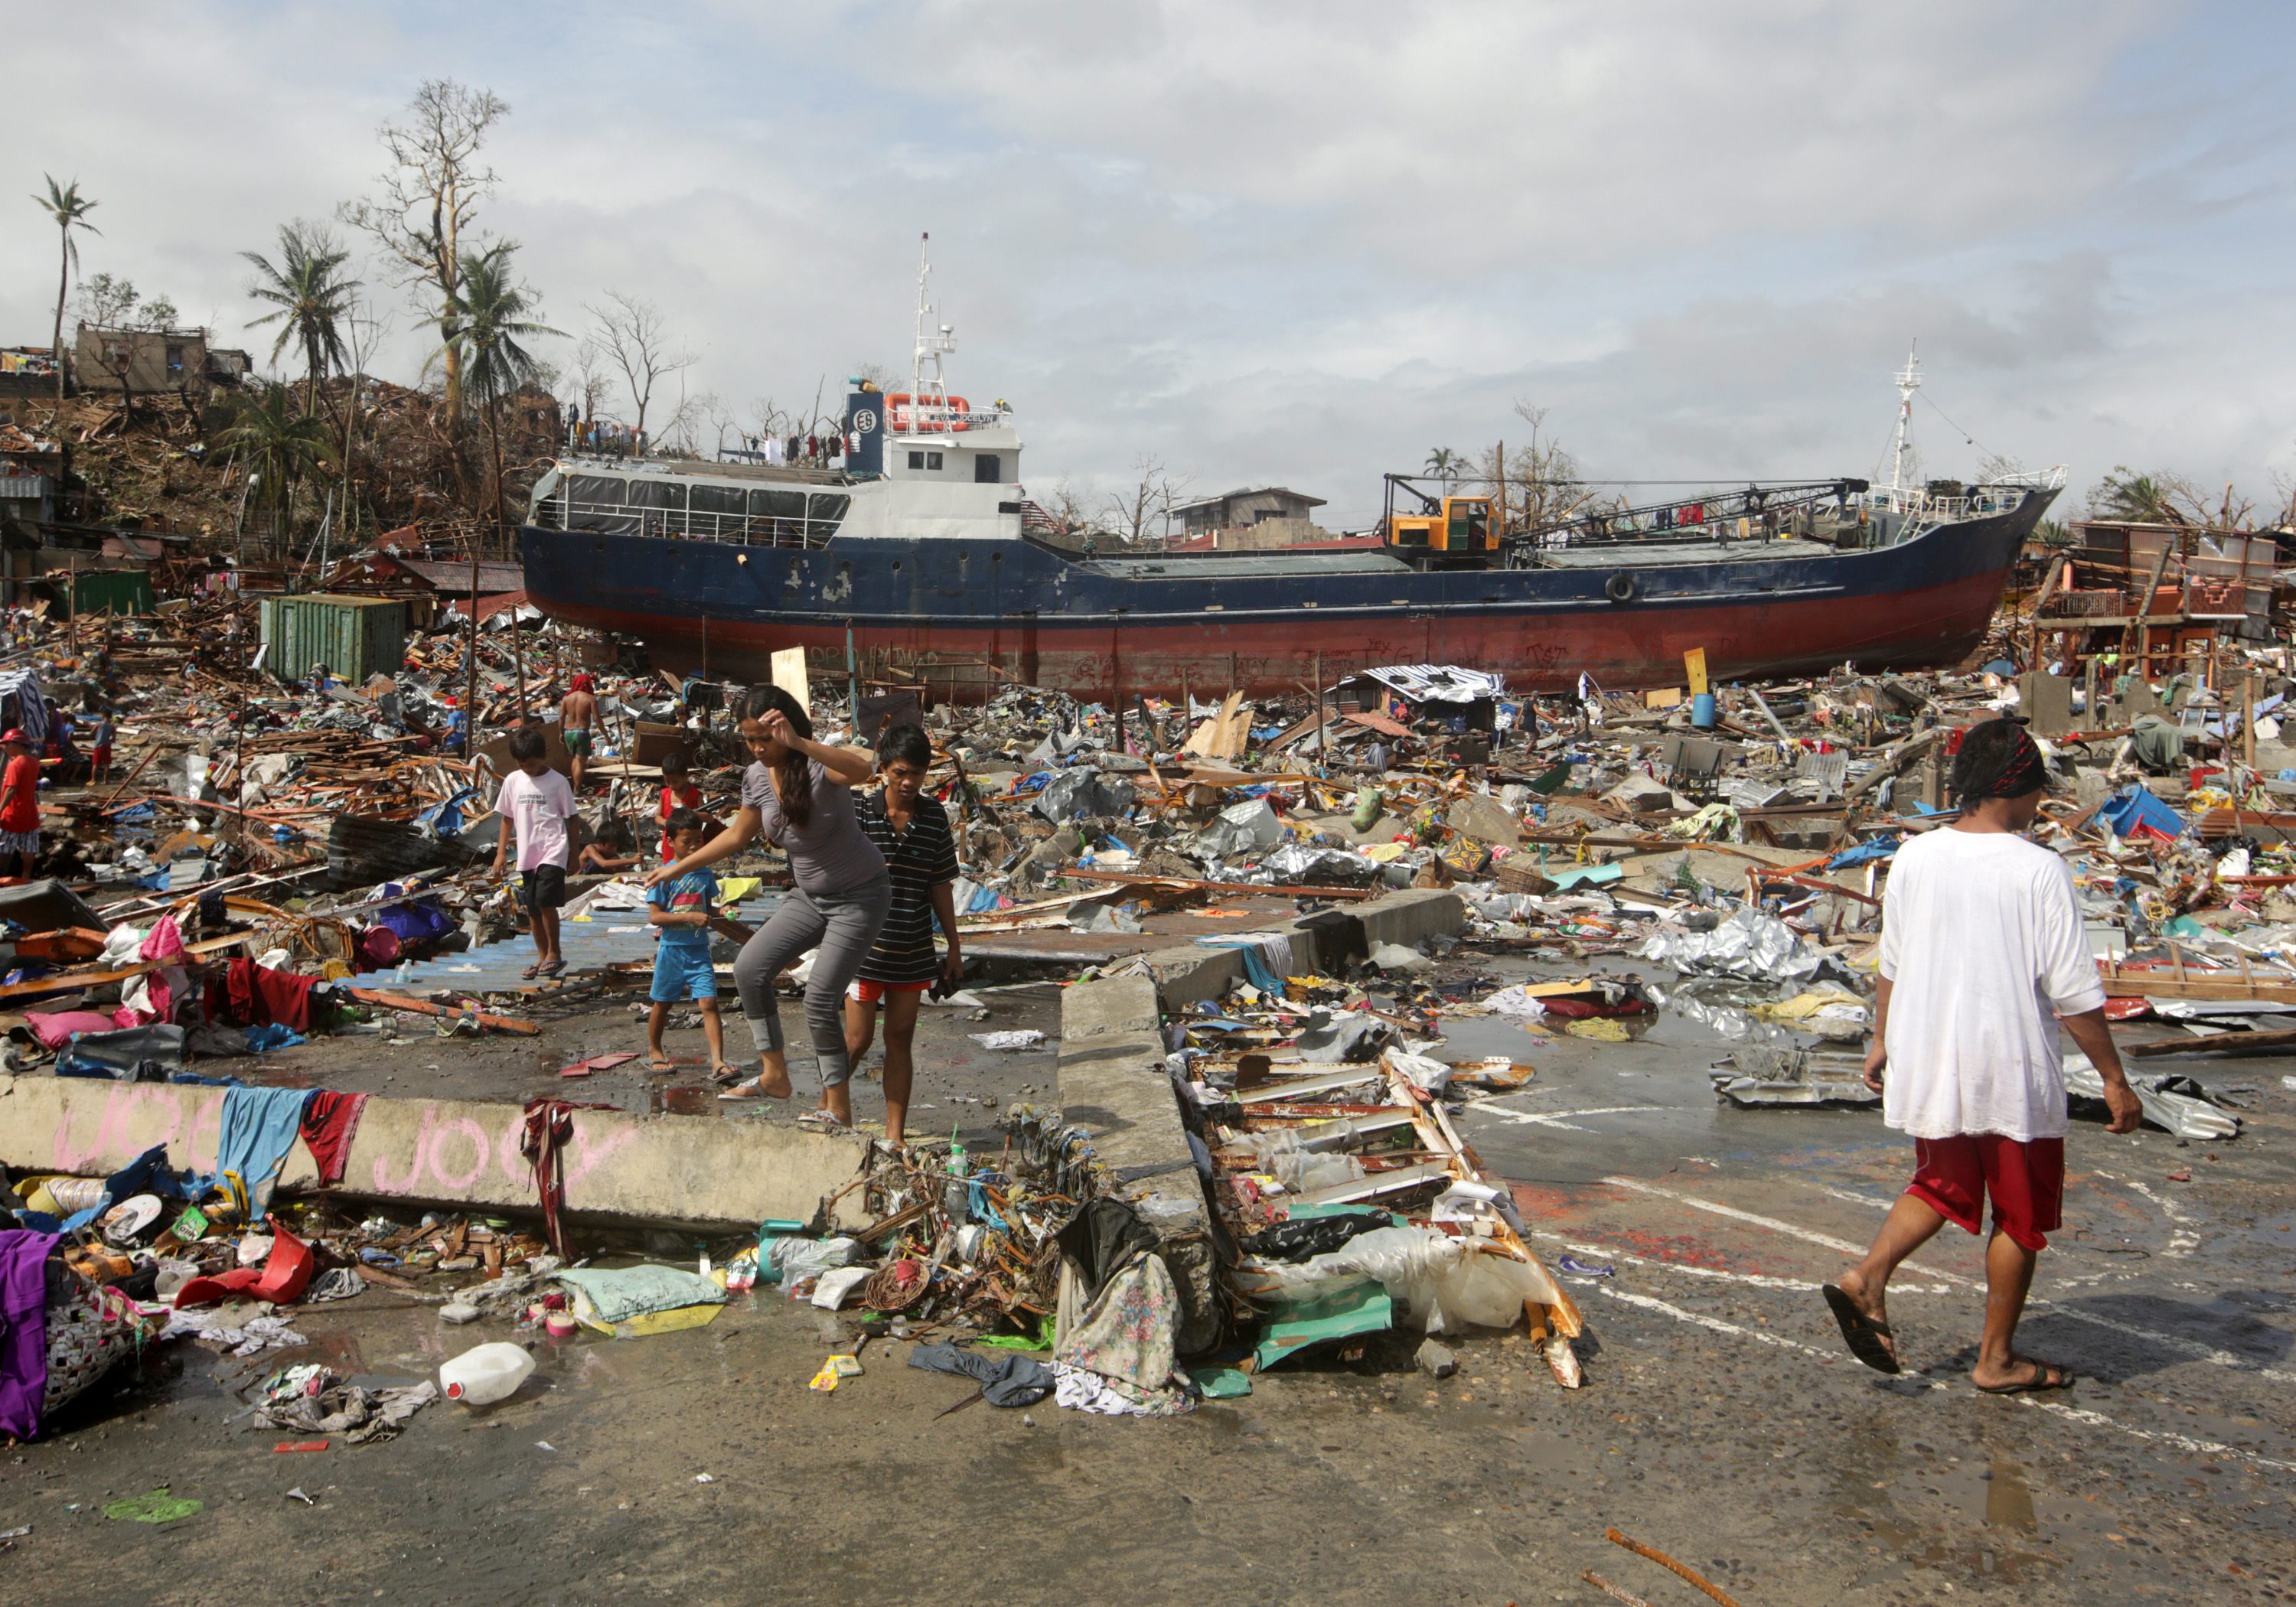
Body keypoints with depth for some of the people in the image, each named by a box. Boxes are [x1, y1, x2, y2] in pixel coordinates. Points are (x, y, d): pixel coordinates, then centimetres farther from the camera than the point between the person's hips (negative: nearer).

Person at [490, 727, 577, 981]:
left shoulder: (557, 782, -6)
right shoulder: (513, 781, 6)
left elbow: (570, 817, -1)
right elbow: (507, 817, 13)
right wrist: (501, 851, 10)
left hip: (553, 851, -5)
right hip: (527, 853, 5)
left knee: (545, 901, -18)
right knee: (532, 908, 10)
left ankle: (554, 954, -3)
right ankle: (542, 957, 22)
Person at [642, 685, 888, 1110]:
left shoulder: (819, 766, -23)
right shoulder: (756, 776, -2)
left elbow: (862, 770, -48)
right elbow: (738, 835, 15)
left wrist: (799, 744, -55)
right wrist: (679, 867, 17)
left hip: (859, 896, -7)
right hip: (809, 896, 8)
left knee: (820, 999, -11)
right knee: (750, 969, -1)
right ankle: (774, 1075, 13)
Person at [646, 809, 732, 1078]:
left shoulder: (705, 874, 4)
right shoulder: (665, 875, -9)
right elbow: (654, 916, -14)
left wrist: (707, 919, -6)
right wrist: (689, 917, -23)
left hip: (698, 950, 2)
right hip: (672, 949, -2)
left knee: (709, 1003, -9)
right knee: (662, 1003, 14)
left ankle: (718, 1061, -14)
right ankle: (654, 1049, 38)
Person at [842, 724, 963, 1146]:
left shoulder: (935, 815, 2)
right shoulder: (860, 813, -7)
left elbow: (940, 884, 8)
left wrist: (953, 945, 10)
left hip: (914, 951, 3)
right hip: (865, 946, -2)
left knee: (901, 1040, 8)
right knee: (858, 1039, 1)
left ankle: (895, 1134, 16)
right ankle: (832, 1096, 30)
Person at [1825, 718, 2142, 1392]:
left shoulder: (1914, 858, -1)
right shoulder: (2040, 871, -15)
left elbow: (1892, 966, 8)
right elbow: (2074, 993, -13)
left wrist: (1882, 1041, 20)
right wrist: (2114, 1078, -3)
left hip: (1927, 1065, 5)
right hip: (2014, 1074, -4)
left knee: (1941, 1186, 23)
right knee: (2020, 1216, 13)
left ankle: (1868, 1275, 3)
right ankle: (1997, 1359, 22)